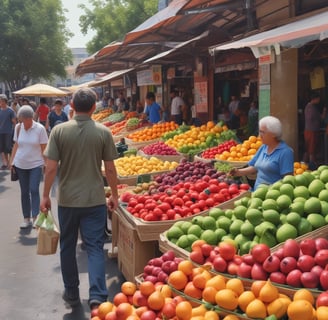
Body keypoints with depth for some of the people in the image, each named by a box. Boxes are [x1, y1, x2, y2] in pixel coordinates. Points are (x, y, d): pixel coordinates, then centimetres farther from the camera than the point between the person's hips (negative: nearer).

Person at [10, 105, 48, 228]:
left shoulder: (40, 129, -10)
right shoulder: (18, 127, -1)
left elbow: (44, 148, -5)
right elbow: (16, 145, 8)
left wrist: (46, 164, -6)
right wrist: (11, 162, 6)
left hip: (36, 164, -3)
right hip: (20, 165, 3)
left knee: (34, 190, -12)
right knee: (24, 192, 9)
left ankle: (35, 217, -8)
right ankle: (26, 219, 17)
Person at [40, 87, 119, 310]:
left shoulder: (59, 131, -7)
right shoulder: (103, 132, -6)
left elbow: (51, 168, -8)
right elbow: (110, 169, -2)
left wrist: (45, 195, 4)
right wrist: (114, 195, 10)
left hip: (67, 199, 1)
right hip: (95, 200, 0)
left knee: (68, 247, 16)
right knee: (95, 247, 4)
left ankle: (72, 294, 27)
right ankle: (97, 297, -6)